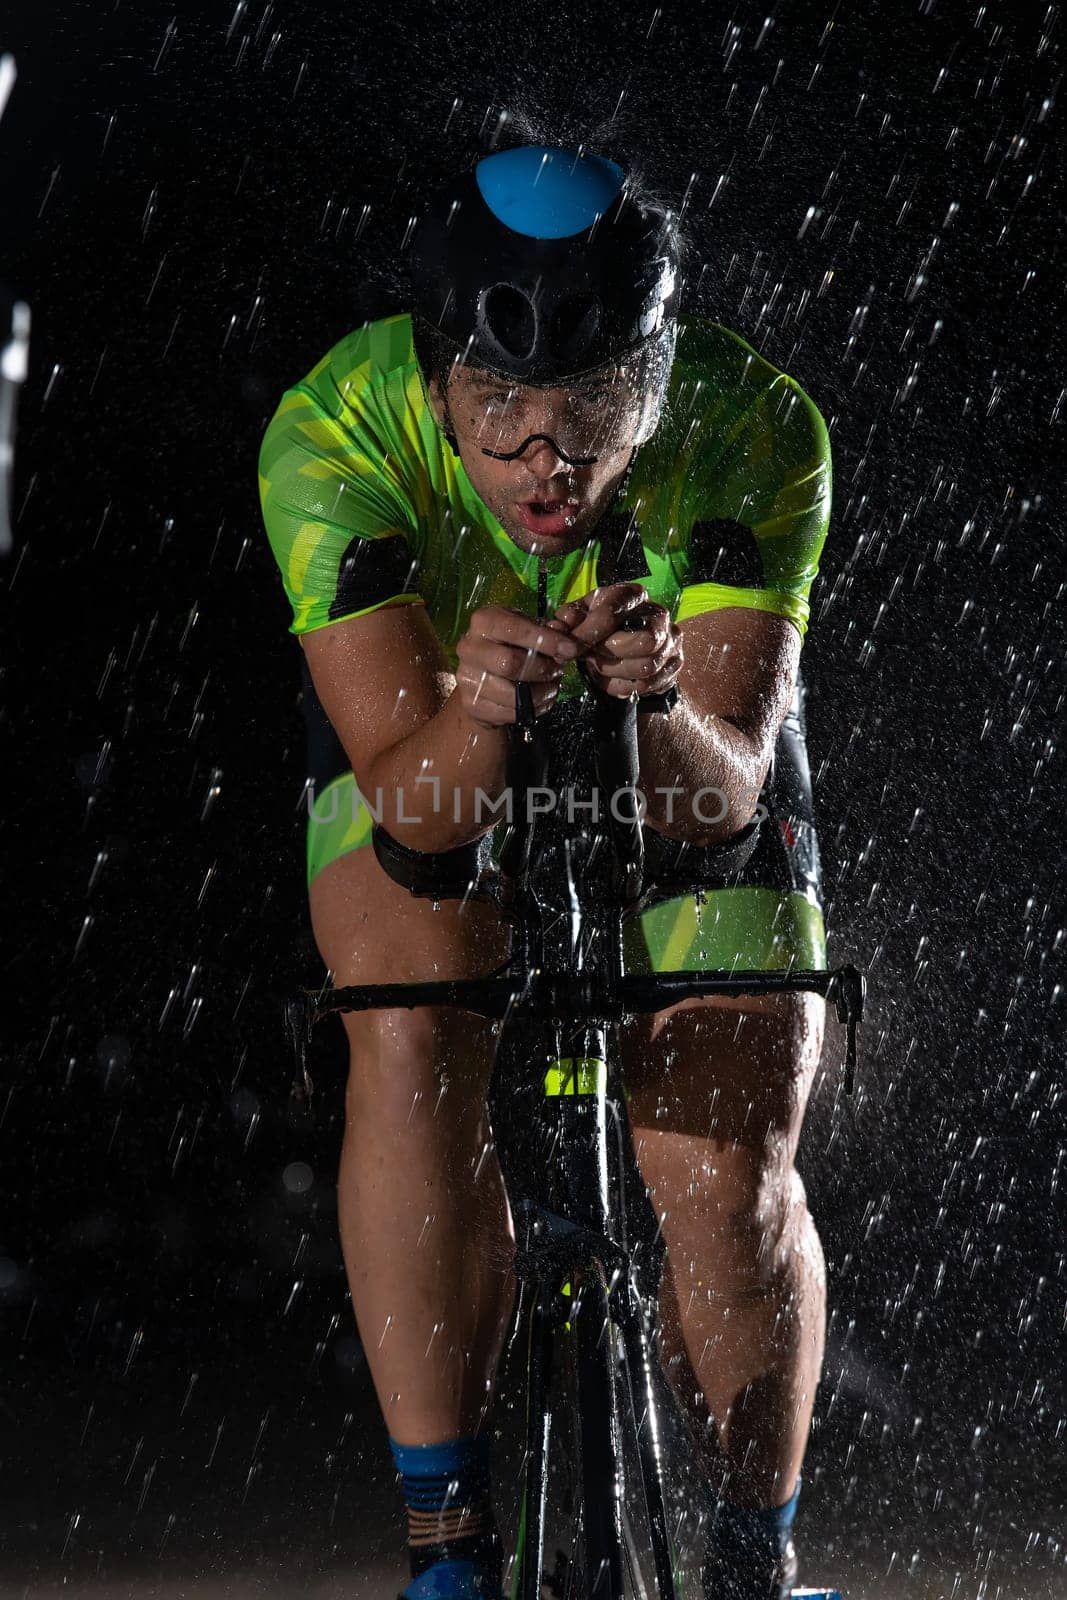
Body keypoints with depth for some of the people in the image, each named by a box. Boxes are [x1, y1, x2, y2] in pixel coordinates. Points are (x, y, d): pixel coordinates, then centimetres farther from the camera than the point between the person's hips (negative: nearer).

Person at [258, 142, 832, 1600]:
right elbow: (418, 805, -35)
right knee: (417, 1036, -29)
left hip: (688, 773, 0)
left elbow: (720, 794, -36)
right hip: (430, 753, 0)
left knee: (732, 1185, -14)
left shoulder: (757, 436, -32)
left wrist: (657, 703, -57)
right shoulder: (334, 434, -33)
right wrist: (477, 708, -56)